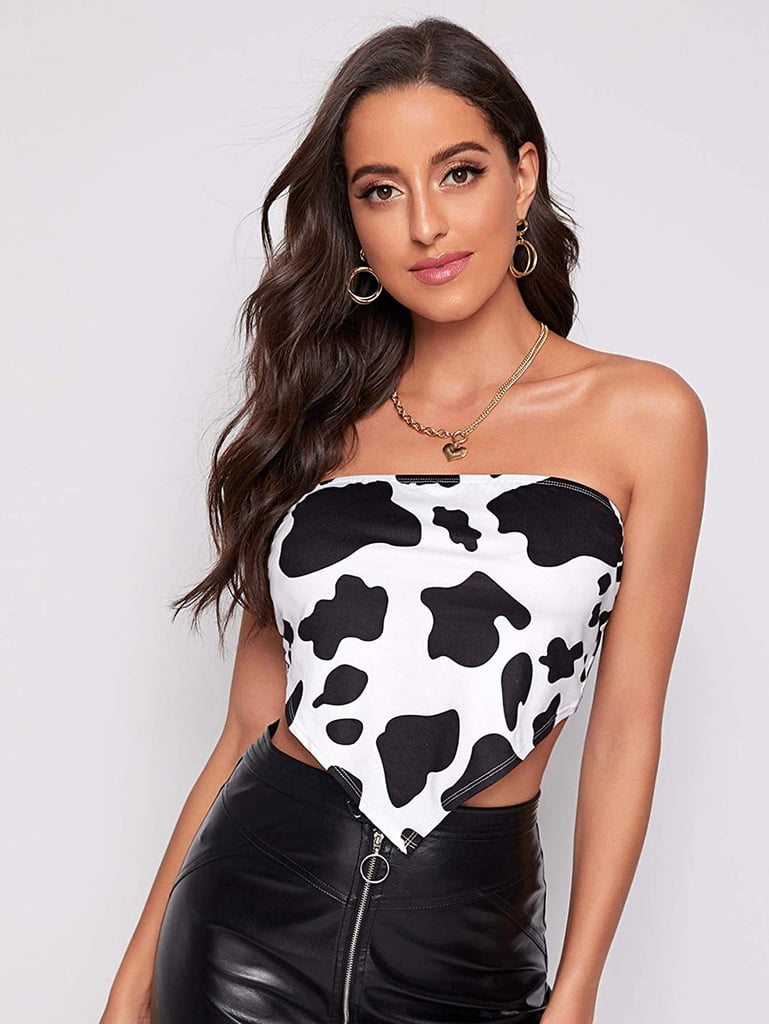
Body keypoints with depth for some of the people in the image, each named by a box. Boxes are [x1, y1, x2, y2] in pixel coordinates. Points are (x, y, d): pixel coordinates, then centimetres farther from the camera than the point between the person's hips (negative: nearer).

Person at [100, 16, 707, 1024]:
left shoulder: (643, 415, -3)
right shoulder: (315, 420, 4)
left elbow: (624, 732, -2)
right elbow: (251, 723, 5)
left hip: (471, 940, -1)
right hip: (249, 910, 2)